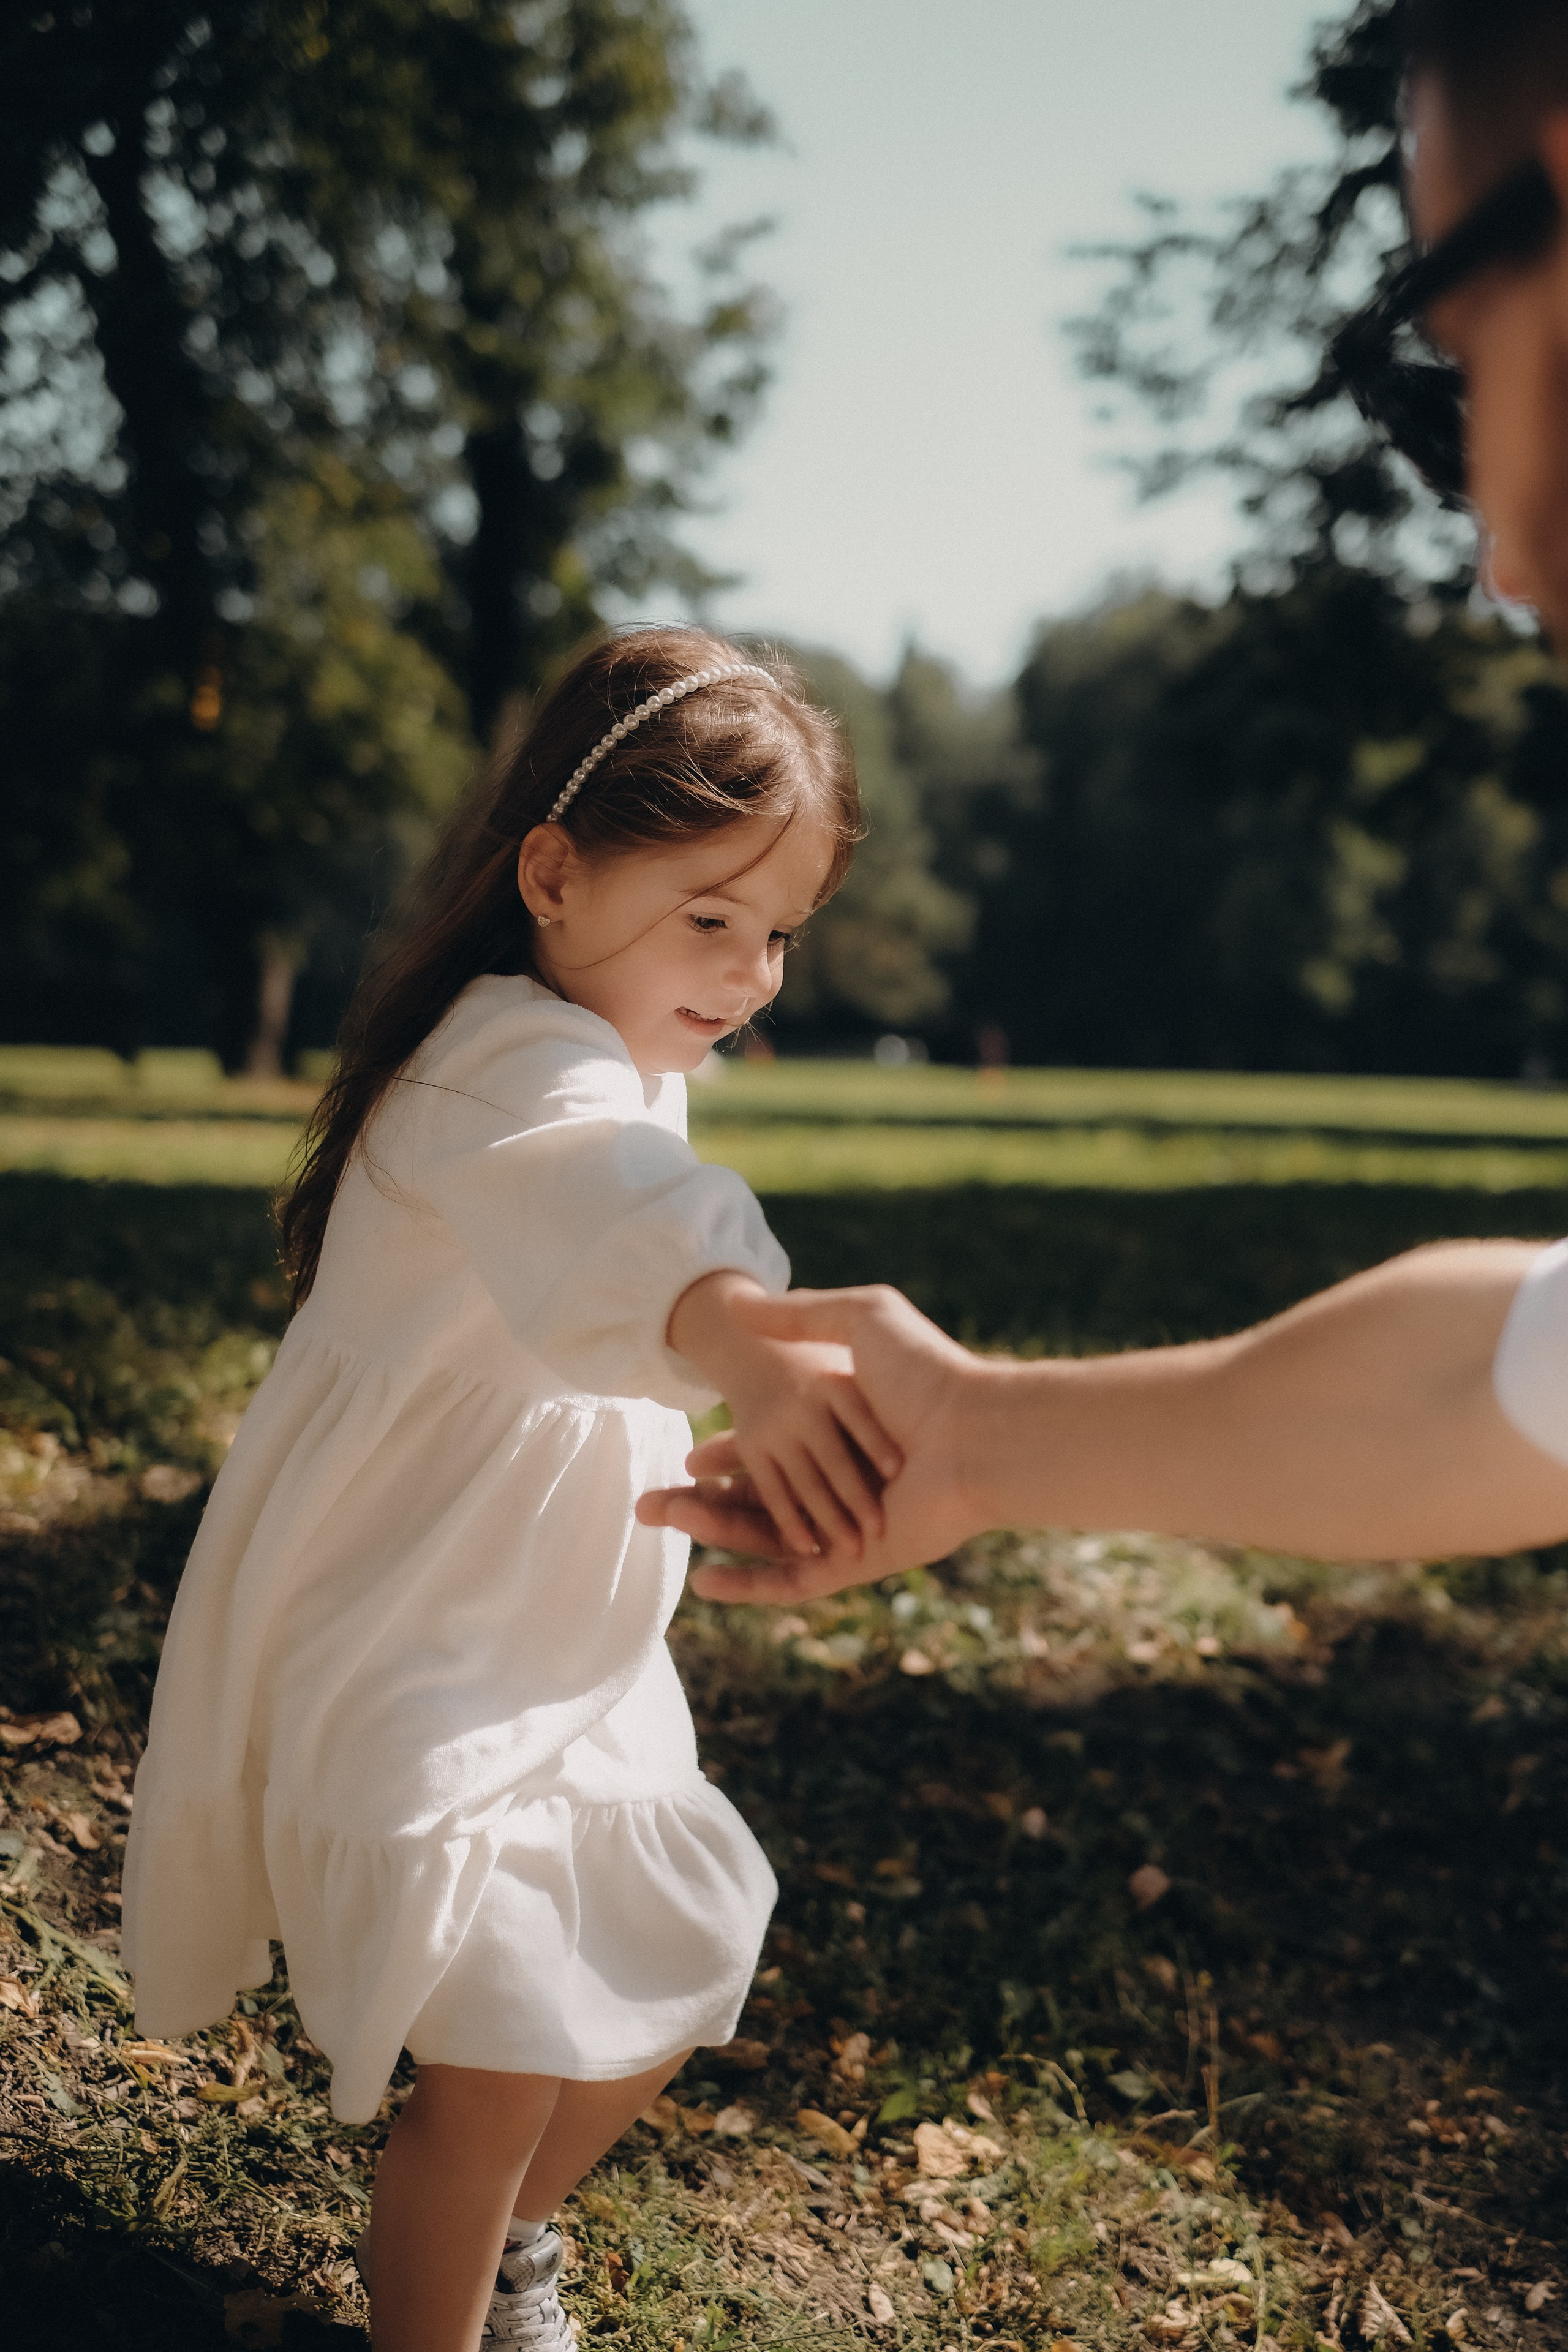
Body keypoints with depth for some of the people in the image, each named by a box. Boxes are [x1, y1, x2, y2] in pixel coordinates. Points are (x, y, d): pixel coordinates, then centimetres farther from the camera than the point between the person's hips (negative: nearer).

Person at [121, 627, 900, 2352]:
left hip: (559, 1648, 10)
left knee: (677, 1967, 17)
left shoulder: (617, 1061, 7)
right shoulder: (517, 1070, -27)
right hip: (404, 1652, -10)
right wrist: (754, 1352, -68)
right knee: (500, 2065, -12)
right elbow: (619, 1209, -50)